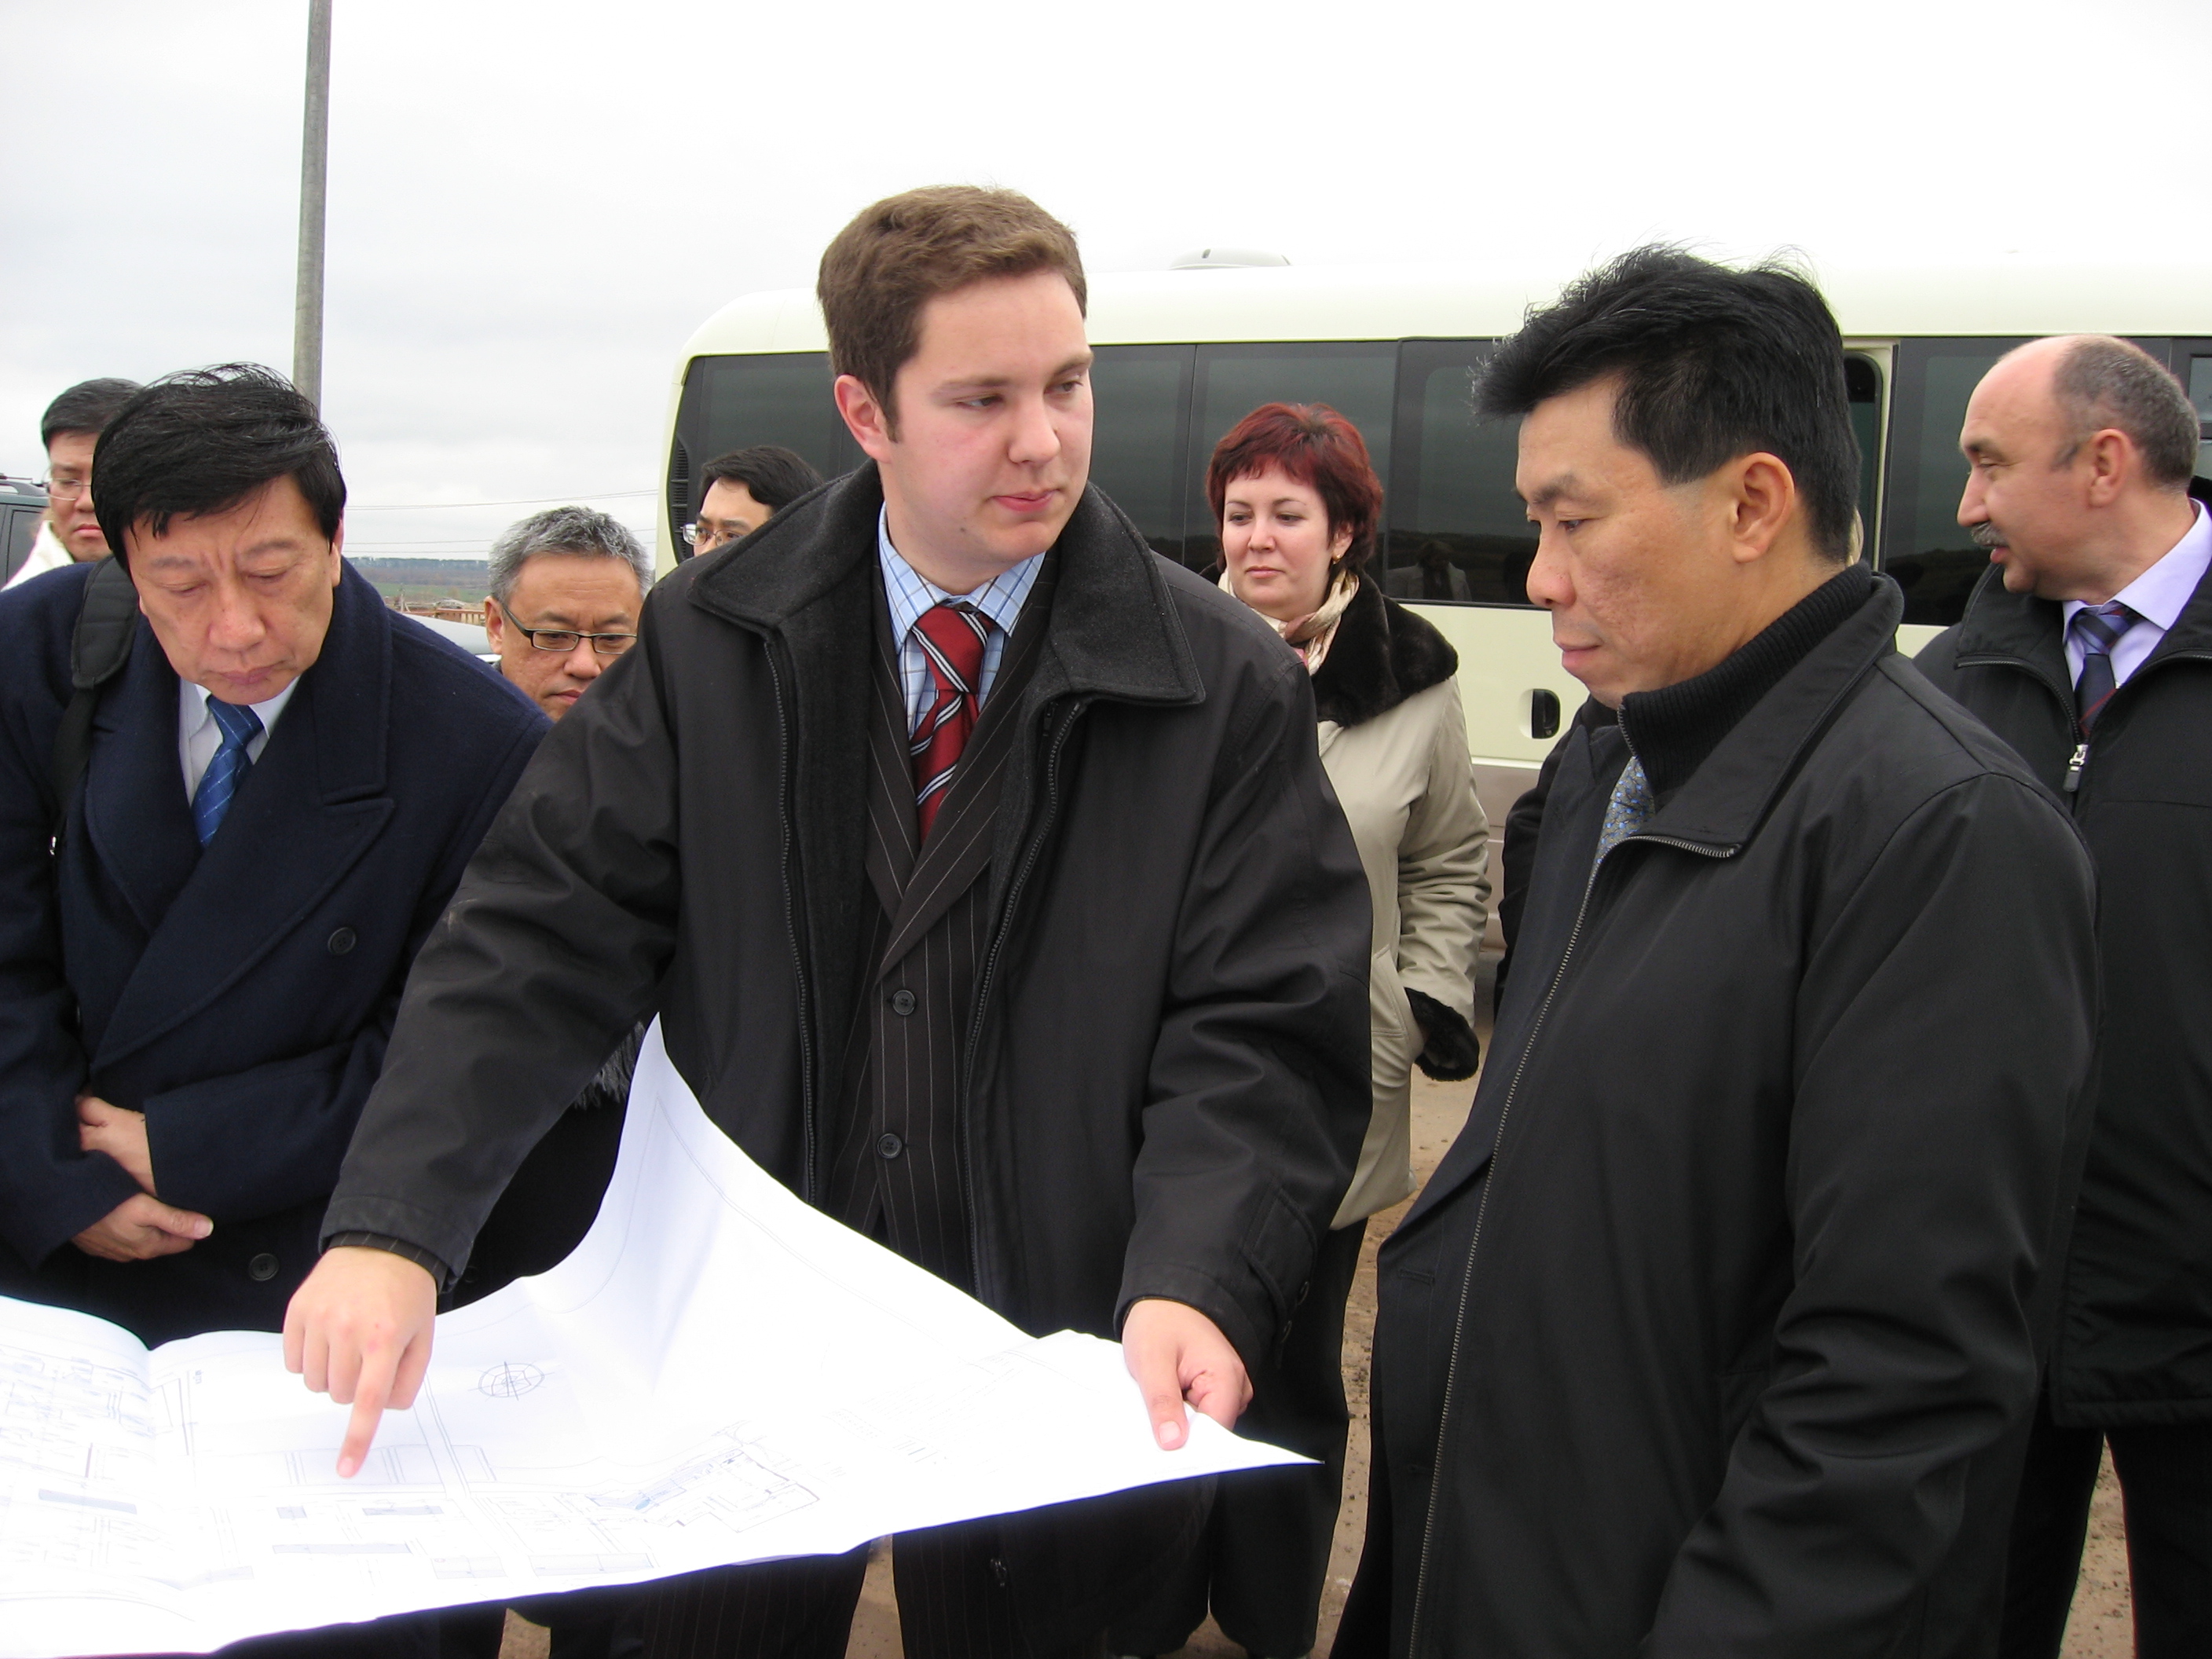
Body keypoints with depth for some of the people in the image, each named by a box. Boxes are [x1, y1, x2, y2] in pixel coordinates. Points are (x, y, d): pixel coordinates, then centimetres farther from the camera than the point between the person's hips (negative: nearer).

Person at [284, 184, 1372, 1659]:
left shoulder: (1225, 689, -6)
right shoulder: (711, 647, -2)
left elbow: (1261, 1039, -10)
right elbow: (542, 942, -8)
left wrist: (1194, 1289, -28)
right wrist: (390, 1230, -22)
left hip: (1052, 1378, -1)